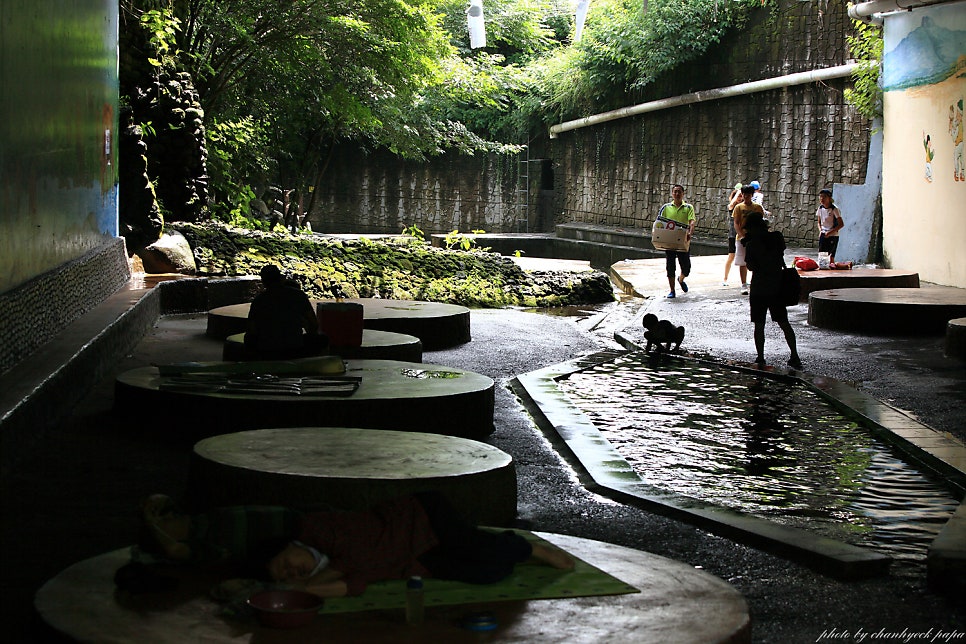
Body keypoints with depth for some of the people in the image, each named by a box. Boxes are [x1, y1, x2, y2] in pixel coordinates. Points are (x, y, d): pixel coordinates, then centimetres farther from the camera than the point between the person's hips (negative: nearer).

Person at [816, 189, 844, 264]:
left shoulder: (834, 209, -13)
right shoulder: (820, 208, 6)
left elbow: (841, 224, -13)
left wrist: (830, 232, -20)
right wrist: (820, 231, -2)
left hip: (833, 235, -5)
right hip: (823, 235, 5)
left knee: (831, 256, -8)